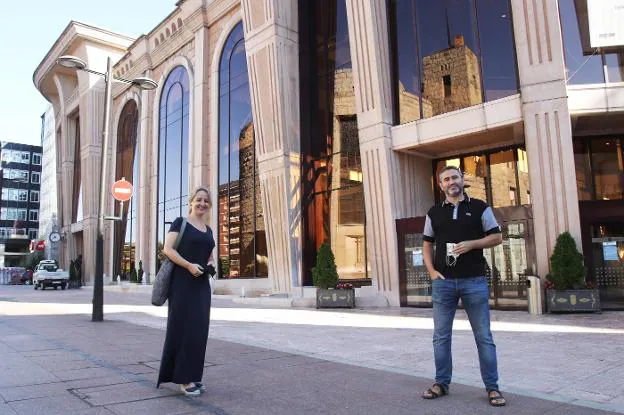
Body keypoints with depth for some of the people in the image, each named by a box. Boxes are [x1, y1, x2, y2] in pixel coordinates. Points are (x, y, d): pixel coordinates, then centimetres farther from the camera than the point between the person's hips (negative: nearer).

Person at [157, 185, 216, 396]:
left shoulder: (208, 230, 16)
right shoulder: (180, 223, -2)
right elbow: (168, 249, -11)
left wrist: (211, 263, 4)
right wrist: (189, 266, -20)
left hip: (202, 284, 7)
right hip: (182, 282, -7)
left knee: (199, 329, 8)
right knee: (183, 327, -4)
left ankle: (193, 375, 17)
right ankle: (183, 378, 3)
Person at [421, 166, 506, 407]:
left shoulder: (479, 207, 4)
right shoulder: (434, 213, 10)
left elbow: (496, 237, 3)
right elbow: (427, 244, 14)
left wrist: (472, 244, -13)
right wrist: (431, 271, 0)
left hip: (474, 281, -2)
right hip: (443, 281, 3)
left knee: (483, 336, 4)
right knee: (441, 335, 7)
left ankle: (492, 387, 14)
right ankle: (441, 383, 19)